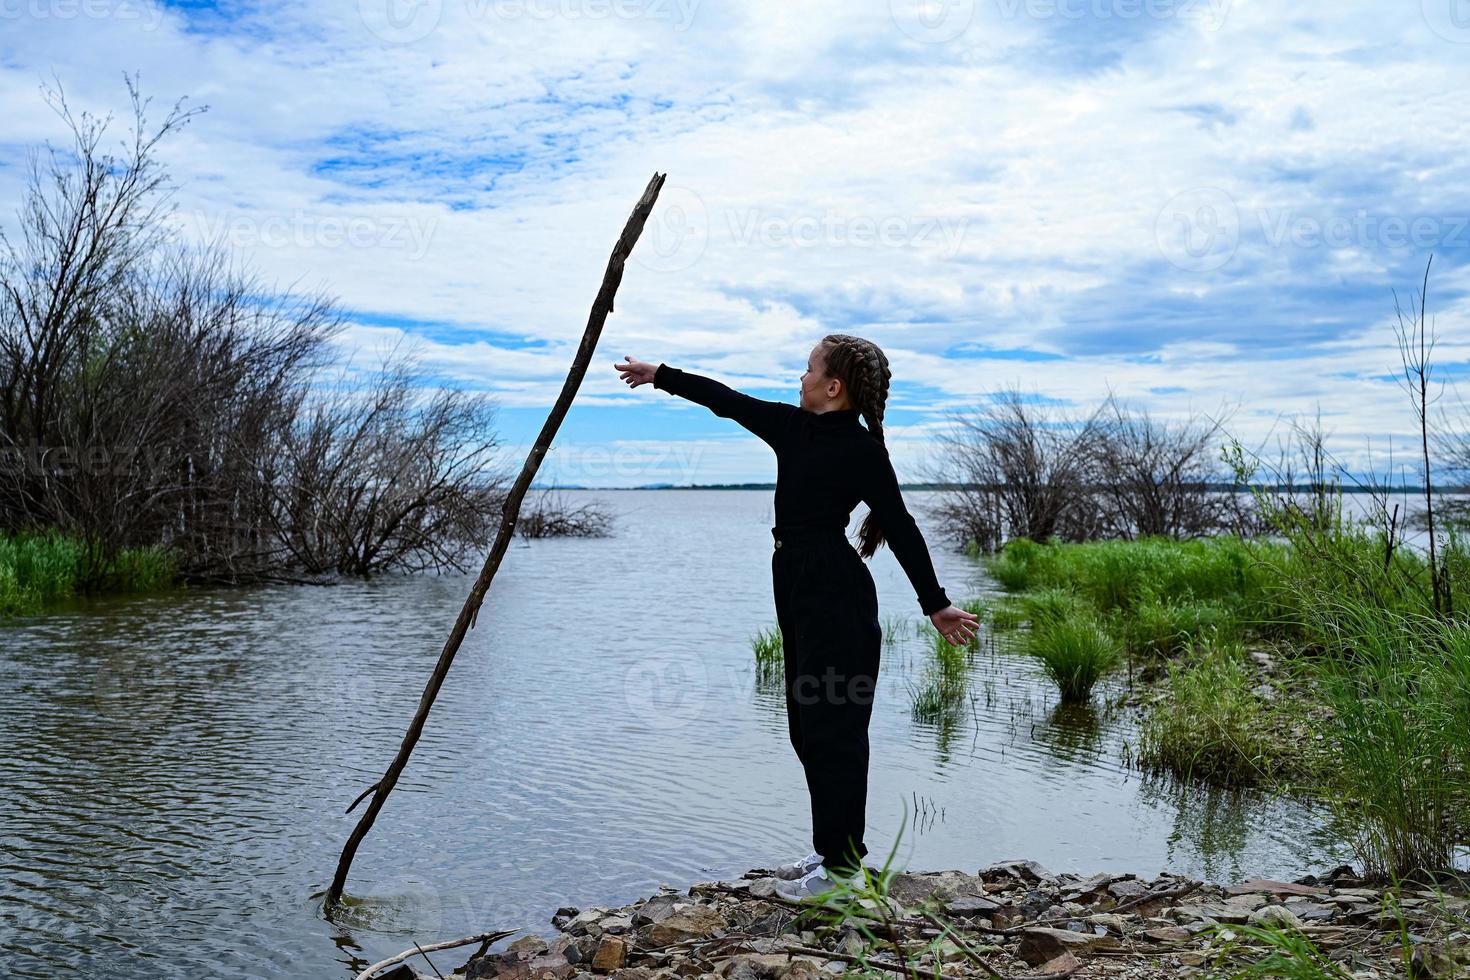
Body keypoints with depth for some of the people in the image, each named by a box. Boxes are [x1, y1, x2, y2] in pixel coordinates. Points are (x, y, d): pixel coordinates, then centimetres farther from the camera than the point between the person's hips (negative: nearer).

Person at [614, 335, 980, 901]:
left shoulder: (862, 451, -13)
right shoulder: (795, 427, 10)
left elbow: (901, 529, -10)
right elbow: (728, 401, 18)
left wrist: (935, 603, -5)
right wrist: (660, 376, 26)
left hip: (836, 596, -9)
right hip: (802, 589, 9)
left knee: (832, 728, -2)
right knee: (810, 726, 15)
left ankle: (843, 866, 9)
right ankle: (834, 850, 27)